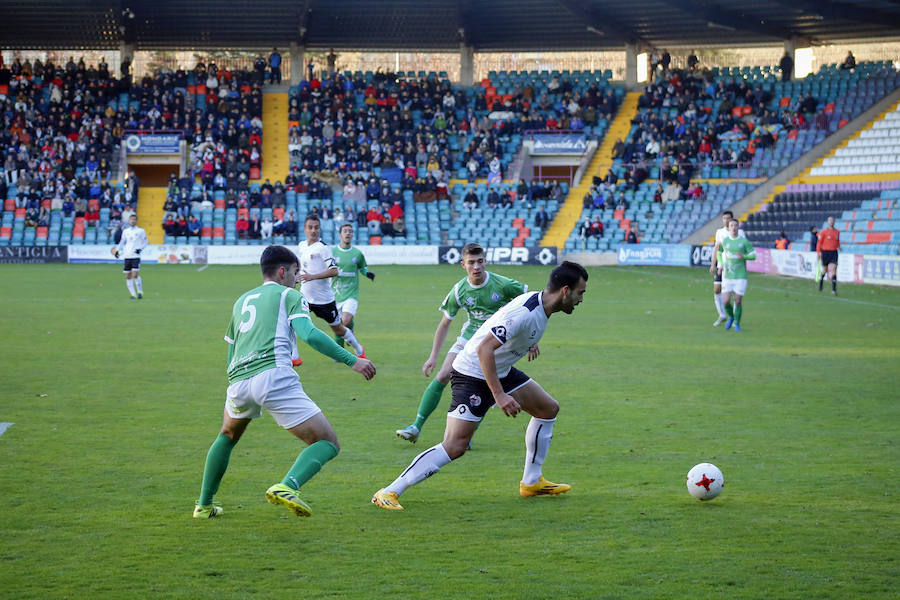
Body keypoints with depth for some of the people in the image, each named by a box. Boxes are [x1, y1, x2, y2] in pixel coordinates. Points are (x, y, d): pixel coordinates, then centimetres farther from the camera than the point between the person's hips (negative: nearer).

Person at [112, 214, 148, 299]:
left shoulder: (141, 231, 2)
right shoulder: (125, 231, 13)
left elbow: (145, 242, 5)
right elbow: (122, 242, 21)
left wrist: (140, 248, -13)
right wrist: (117, 250, 6)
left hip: (136, 256, -4)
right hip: (127, 256, 4)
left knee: (135, 275, -15)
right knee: (128, 276, 1)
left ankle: (140, 292, 1)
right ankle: (133, 294, 8)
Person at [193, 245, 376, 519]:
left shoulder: (242, 301, 29)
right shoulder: (289, 295, 12)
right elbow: (309, 335, -5)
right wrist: (351, 360, -5)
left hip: (238, 382, 6)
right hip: (274, 376, -6)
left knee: (228, 436, 36)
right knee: (328, 443, -2)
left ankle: (204, 505, 34)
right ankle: (286, 487, -28)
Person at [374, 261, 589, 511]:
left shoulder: (540, 303, 0)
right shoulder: (524, 312, -29)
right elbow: (484, 349, -33)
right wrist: (499, 395, -34)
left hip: (501, 371, 10)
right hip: (473, 375, -10)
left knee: (548, 408, 15)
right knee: (455, 446, -18)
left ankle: (531, 482, 26)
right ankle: (388, 493, -15)